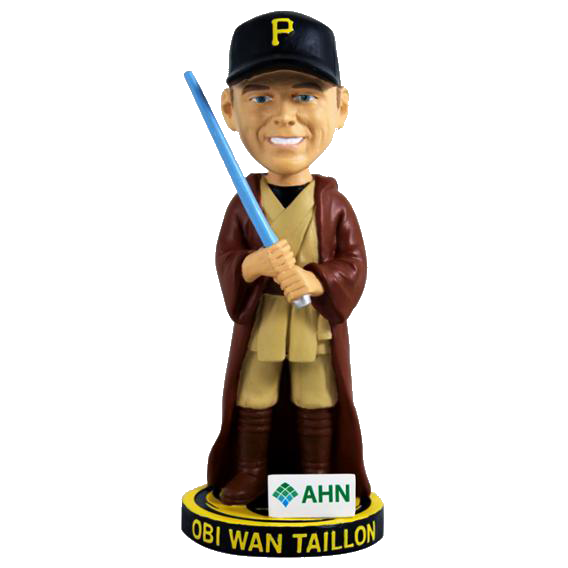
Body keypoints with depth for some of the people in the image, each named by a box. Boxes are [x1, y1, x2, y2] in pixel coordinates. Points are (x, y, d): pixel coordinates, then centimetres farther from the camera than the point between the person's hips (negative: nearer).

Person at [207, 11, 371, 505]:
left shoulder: (334, 203, -7)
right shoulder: (243, 203, -6)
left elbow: (354, 264, -9)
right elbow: (225, 259, -5)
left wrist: (315, 281, -27)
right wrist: (253, 265, -28)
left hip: (318, 326, -1)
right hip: (259, 325, 1)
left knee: (316, 406, 12)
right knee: (253, 402, 13)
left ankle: (317, 476, 27)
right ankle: (249, 473, 29)